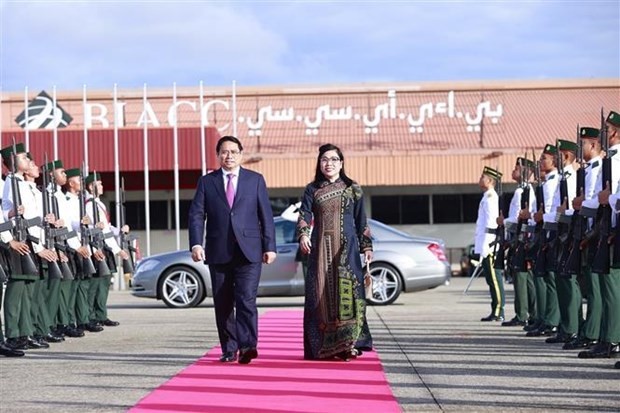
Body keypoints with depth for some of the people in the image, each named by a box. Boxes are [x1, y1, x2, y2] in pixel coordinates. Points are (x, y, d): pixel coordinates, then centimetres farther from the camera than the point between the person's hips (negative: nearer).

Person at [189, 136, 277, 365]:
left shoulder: (255, 180, 9)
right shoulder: (206, 182, 9)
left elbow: (266, 215, 7)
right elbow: (196, 215, 2)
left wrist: (269, 247, 0)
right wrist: (196, 244, -12)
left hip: (248, 251, -2)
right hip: (218, 252, 2)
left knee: (246, 300, -14)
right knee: (223, 304, 4)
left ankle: (247, 346, -20)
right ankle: (229, 350, 11)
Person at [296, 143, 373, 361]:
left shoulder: (353, 189, 9)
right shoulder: (312, 190, 10)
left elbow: (361, 221, 10)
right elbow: (304, 215, 0)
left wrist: (367, 246, 3)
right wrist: (303, 235, -18)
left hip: (346, 248, -1)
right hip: (320, 248, 1)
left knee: (346, 291, -10)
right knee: (321, 292, -2)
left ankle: (348, 344, -10)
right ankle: (322, 346, 1)